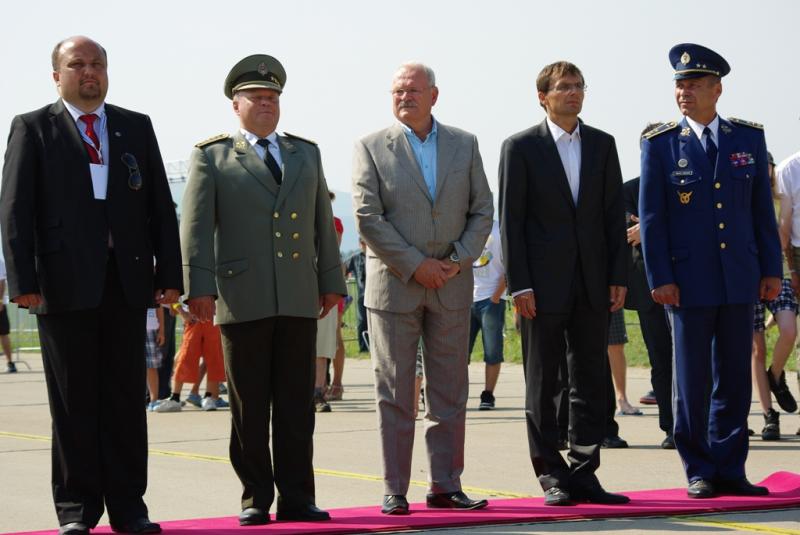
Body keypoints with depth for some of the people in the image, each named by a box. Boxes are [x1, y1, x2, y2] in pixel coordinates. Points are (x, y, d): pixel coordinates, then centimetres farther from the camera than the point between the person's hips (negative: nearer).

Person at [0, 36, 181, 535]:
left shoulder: (136, 127, 14)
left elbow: (161, 206, 10)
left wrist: (169, 273, 2)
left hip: (127, 280, 3)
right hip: (65, 282, -2)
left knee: (127, 399, 5)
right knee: (74, 401, 2)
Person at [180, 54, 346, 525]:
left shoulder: (306, 153, 18)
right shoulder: (212, 156, 6)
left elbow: (322, 221, 17)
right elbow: (196, 225, -1)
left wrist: (331, 281, 11)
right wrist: (199, 287, -11)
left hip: (300, 300, 3)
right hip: (243, 300, -3)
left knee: (297, 404, 3)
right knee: (249, 407, 1)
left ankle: (297, 498, 7)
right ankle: (255, 499, 8)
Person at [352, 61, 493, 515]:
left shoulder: (465, 145, 9)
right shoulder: (371, 147, 1)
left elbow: (482, 211, 8)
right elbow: (367, 218, -7)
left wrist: (458, 261, -6)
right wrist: (416, 265, -12)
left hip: (452, 286, 3)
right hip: (394, 285, -3)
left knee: (450, 393, 5)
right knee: (395, 393, 0)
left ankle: (446, 486, 12)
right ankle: (395, 491, 4)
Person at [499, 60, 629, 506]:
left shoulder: (602, 144, 10)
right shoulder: (521, 148, -2)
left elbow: (614, 214, 9)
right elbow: (510, 220, -4)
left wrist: (618, 277, 2)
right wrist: (519, 284, -11)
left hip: (592, 284, 4)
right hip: (544, 284, -4)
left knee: (592, 381, 5)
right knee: (543, 384, 2)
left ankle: (584, 473, 12)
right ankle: (553, 477, 8)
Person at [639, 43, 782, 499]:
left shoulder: (750, 138, 6)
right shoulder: (660, 144, 0)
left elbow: (762, 209, 9)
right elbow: (651, 217, -2)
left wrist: (772, 269, 5)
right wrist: (660, 278, -8)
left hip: (740, 278, 2)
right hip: (689, 280, -2)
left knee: (735, 377, 6)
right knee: (692, 381, 2)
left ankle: (730, 470, 13)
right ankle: (699, 472, 12)